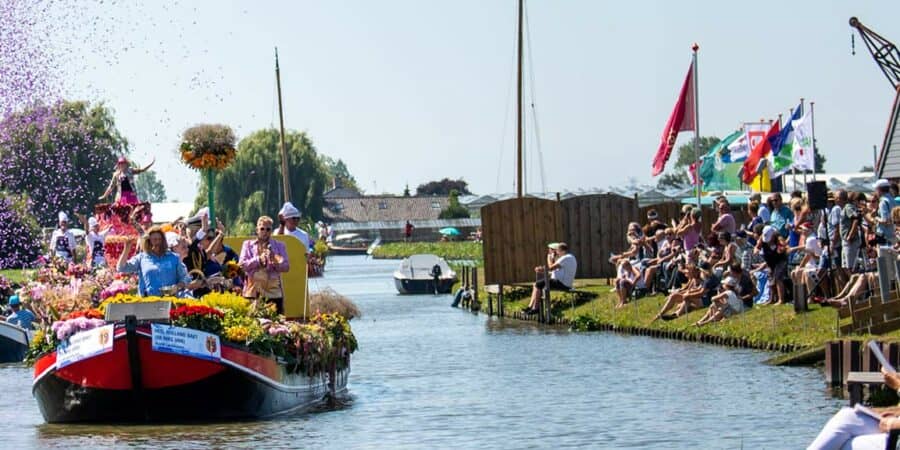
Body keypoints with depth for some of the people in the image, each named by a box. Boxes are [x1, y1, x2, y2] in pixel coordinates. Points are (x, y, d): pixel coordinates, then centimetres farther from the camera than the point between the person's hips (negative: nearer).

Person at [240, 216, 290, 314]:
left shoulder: (279, 246, 15)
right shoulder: (248, 244, 15)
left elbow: (286, 266, 5)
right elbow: (242, 264, 2)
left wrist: (275, 263, -16)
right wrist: (258, 260, -13)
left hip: (273, 292, 0)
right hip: (252, 291, 0)